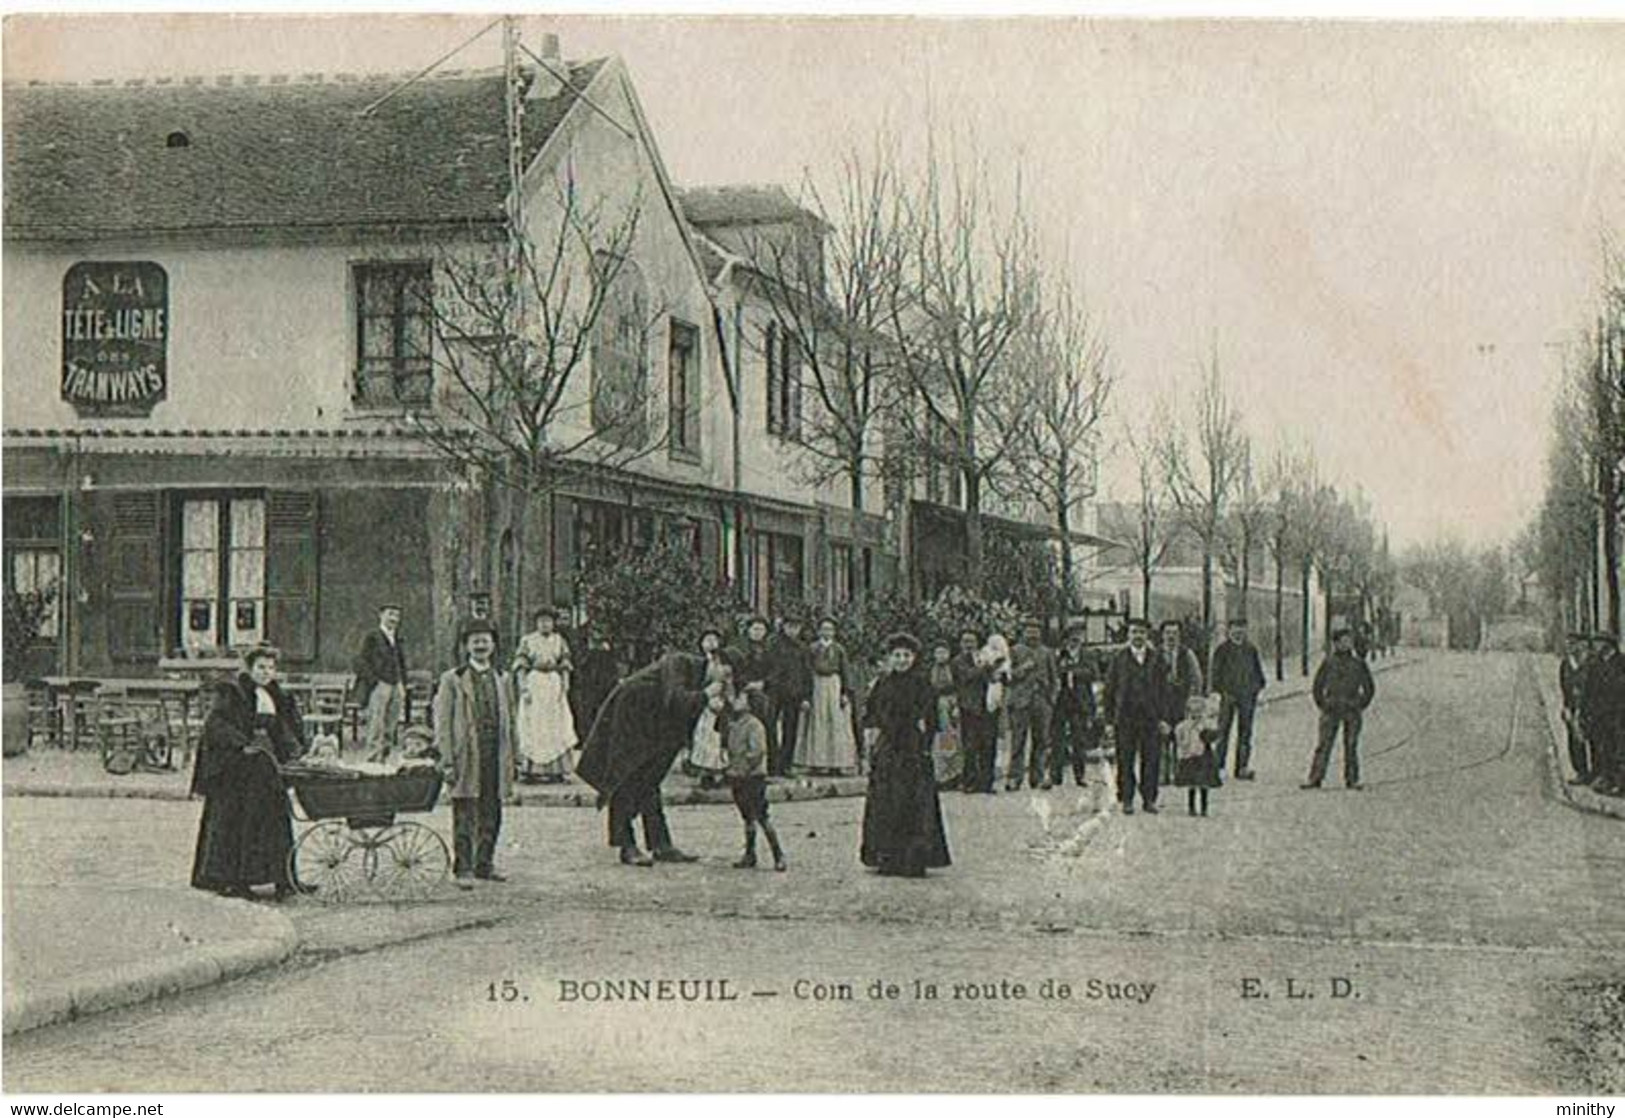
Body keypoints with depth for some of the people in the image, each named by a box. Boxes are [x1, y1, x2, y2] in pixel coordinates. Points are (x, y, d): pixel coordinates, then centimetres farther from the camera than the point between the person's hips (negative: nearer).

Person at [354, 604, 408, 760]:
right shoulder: (372, 636, -1)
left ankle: (382, 761, 8)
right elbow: (362, 662, -5)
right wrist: (375, 681, -12)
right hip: (379, 687, -6)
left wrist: (402, 685, 11)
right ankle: (372, 760, -9)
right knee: (376, 727, -9)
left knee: (390, 729, 4)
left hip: (395, 688, 6)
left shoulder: (397, 640, 17)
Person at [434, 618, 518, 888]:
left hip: (496, 758, 4)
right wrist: (447, 761, -10)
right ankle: (463, 869, 1)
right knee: (465, 816, -4)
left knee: (491, 815, 9)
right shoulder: (452, 679, 1)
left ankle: (485, 864, 20)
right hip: (466, 757, -4)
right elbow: (442, 723, -3)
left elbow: (510, 722, 18)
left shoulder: (501, 679, 14)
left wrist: (514, 759, 13)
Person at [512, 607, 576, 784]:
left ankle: (555, 770, -2)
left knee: (555, 727, -3)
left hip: (554, 684, 2)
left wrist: (565, 688, -2)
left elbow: (565, 667, 9)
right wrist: (523, 688, -9)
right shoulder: (527, 641, 3)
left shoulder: (560, 641, 9)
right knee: (532, 727, -3)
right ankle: (531, 768, 0)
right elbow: (520, 667, 0)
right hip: (533, 684, -2)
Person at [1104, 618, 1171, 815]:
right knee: (1125, 761, 0)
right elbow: (1109, 690, 5)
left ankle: (1149, 799, 10)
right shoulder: (1119, 659, 5)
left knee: (1151, 760, 0)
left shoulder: (1157, 659, 10)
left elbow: (1163, 691, 10)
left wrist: (1163, 718, 2)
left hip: (1151, 718, 1)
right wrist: (1109, 720, 0)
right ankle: (1126, 799, 9)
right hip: (1125, 717, -1)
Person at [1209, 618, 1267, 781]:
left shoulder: (1251, 649, 9)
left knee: (1245, 732, 4)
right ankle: (1219, 767, -2)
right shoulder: (1222, 650, -1)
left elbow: (1258, 671, 18)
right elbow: (1215, 675, -1)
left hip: (1247, 697, 4)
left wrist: (1256, 689, 6)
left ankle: (1242, 768, 7)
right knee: (1223, 731, -5)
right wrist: (1223, 691, -10)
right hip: (1228, 696, -3)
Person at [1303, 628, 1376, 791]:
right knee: (1324, 744, -5)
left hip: (1352, 711, 1)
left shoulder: (1359, 664, 6)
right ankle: (1315, 778, -7)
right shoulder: (1328, 663, 3)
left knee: (1351, 746, 3)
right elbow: (1318, 685, 9)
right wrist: (1322, 705, 3)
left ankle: (1352, 779, 8)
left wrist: (1360, 707, 6)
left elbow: (1370, 688, 12)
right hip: (1331, 710, -1)